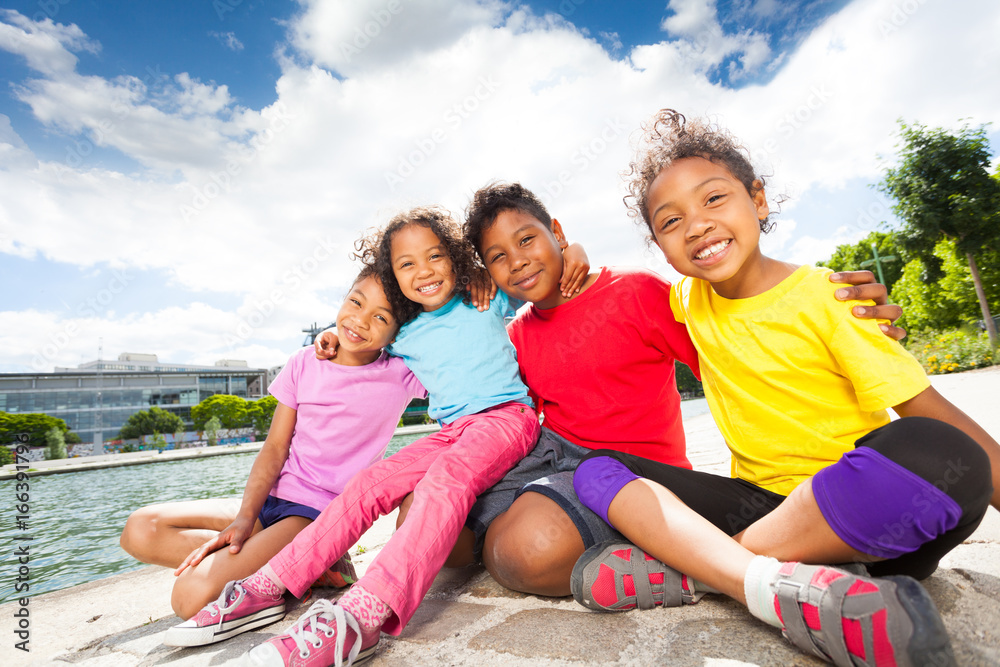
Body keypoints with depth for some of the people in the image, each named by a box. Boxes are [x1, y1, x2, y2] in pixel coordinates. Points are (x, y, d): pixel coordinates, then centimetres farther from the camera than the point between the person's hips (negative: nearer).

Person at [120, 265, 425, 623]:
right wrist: (244, 517, -9)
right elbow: (275, 448, 3)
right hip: (271, 497, 7)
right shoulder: (305, 363, 2)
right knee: (140, 530, -6)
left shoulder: (400, 376, -9)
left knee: (193, 594, -22)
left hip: (322, 515, -7)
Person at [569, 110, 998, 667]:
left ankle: (689, 566, -26)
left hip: (866, 514, -2)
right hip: (760, 503, 3)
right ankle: (777, 585, -32)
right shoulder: (691, 301, 4)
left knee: (940, 455, -35)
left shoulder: (825, 295, -7)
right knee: (597, 470, -13)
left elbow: (930, 410, -9)